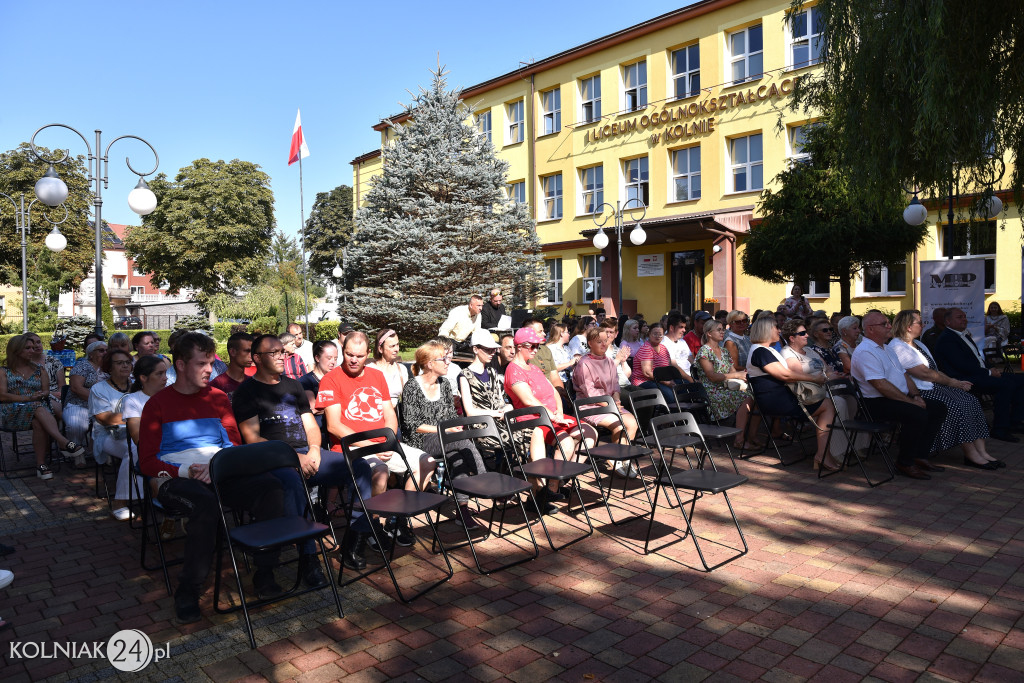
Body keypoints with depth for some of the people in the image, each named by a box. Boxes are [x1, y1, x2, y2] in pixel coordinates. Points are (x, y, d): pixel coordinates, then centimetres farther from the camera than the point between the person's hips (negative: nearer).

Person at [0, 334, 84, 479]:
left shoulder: (39, 369, 20)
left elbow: (45, 391, 13)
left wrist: (41, 395, -13)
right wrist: (29, 398, -15)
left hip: (38, 408, 2)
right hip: (12, 412, -2)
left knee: (38, 423, -36)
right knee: (39, 409, -37)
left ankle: (41, 464, -37)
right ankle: (64, 442, -51)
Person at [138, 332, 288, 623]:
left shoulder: (218, 398, 19)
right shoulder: (157, 404, 8)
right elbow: (147, 461, 3)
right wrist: (187, 471, -15)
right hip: (176, 478, -3)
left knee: (271, 486, -26)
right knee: (206, 504, -39)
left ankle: (264, 572, -13)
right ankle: (188, 590, -19)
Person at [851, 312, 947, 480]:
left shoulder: (887, 349, 20)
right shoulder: (865, 351, -15)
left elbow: (904, 374, 21)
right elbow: (881, 385, -23)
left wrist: (916, 395, 2)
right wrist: (911, 401, -19)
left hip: (900, 398, 11)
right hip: (877, 403, -10)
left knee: (938, 409, 4)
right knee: (918, 414, -29)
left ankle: (919, 456, 8)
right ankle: (905, 463, -13)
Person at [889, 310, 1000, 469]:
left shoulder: (917, 344, 21)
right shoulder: (898, 347, -13)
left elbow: (934, 371, 18)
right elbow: (924, 373, -15)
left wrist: (954, 381, 2)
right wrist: (951, 382, -4)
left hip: (934, 386, 10)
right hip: (919, 392, -10)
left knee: (971, 401, -7)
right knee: (958, 406, -23)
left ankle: (982, 452, -8)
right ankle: (971, 455, -13)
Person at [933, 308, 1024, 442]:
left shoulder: (964, 335, 22)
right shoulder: (946, 339, -10)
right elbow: (962, 365, -18)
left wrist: (992, 369, 5)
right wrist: (989, 372, -14)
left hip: (980, 374, 10)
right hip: (964, 379, -10)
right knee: (1006, 384, -28)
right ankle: (999, 430, -21)